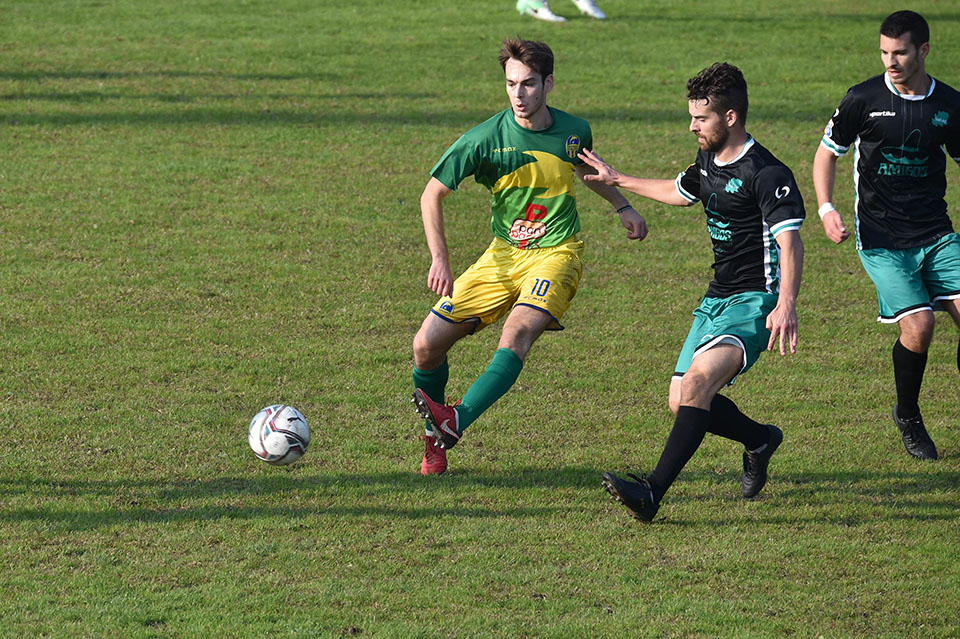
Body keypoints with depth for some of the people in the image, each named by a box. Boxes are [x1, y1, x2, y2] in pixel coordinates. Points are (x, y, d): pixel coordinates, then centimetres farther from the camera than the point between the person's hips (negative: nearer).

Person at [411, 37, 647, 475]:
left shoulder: (574, 131, -3)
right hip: (502, 255, 1)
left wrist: (622, 207, 29)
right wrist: (440, 259, -14)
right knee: (427, 345, -6)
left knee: (518, 332, -32)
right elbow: (432, 194, -5)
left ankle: (457, 422, -45)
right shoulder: (485, 139, -11)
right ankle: (434, 442, 17)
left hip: (556, 254, -1)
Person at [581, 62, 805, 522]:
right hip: (715, 300, 9)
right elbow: (679, 192, 35)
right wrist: (618, 181, 44)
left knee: (700, 378, -29)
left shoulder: (766, 174, -16)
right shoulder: (708, 163, 11)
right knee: (682, 400, 5)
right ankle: (759, 441, 33)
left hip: (754, 303, -9)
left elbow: (790, 242, -25)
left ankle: (653, 492, -37)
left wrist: (786, 304, -40)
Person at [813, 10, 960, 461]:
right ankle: (908, 419, 10)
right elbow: (826, 153, 8)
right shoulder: (864, 99, -5)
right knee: (918, 326, -17)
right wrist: (826, 208, -5)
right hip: (881, 238, -3)